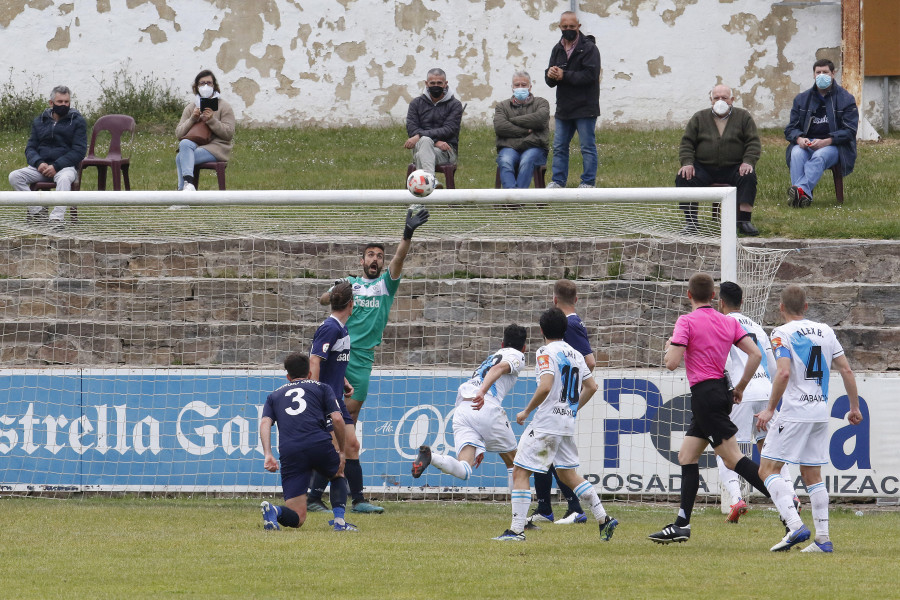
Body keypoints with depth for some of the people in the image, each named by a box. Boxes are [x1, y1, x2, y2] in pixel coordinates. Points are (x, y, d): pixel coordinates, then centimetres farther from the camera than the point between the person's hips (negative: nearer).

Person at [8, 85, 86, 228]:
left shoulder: (77, 121, 2)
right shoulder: (39, 121, 14)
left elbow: (79, 151, -6)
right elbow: (30, 148, 12)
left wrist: (56, 166, -17)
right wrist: (39, 163, -12)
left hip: (65, 166, -4)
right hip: (41, 167, 4)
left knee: (64, 178, -40)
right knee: (14, 177, -19)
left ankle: (58, 216, -43)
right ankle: (37, 211, -16)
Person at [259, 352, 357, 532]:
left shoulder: (275, 395, 27)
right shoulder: (322, 388, 21)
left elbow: (265, 423, 9)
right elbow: (337, 419, 8)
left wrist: (268, 455, -1)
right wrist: (341, 451, 20)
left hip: (289, 452, 1)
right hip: (320, 445, -1)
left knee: (297, 517, 1)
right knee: (338, 475, 35)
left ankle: (273, 510, -32)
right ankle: (339, 521, 16)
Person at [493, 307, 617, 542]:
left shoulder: (546, 353, -10)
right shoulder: (575, 354, 13)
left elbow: (545, 386, -23)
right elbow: (591, 386, 18)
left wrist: (526, 411, -12)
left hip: (546, 423, -8)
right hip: (568, 423, 8)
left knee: (520, 470, -4)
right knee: (567, 473, 18)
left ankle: (517, 529, -11)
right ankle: (604, 519, 12)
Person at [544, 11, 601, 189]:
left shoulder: (589, 48, -8)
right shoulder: (558, 49, 13)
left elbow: (590, 75, -20)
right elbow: (550, 80, 11)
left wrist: (564, 76, -18)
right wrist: (550, 75, -15)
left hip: (584, 108, -7)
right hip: (563, 107, 7)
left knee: (588, 146, -1)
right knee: (559, 146, 10)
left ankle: (588, 182, 4)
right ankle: (558, 181, 18)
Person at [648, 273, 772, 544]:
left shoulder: (687, 321, -9)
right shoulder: (729, 322, 10)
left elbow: (672, 362, -15)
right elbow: (755, 354, 3)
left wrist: (669, 347, 8)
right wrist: (740, 387, 14)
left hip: (704, 394, -8)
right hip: (721, 393, 8)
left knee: (732, 458, -11)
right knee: (686, 456, 14)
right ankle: (681, 525, 12)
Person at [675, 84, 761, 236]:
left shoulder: (743, 117, 8)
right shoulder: (699, 118, 11)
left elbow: (754, 143, 3)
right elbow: (687, 143, 8)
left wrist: (748, 162, -15)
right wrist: (687, 163, -10)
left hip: (733, 168, -1)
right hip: (704, 168, 1)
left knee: (749, 177, -31)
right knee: (683, 177, -25)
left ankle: (744, 221, -30)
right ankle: (691, 222, -23)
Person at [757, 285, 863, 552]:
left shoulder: (782, 334, -6)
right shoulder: (824, 331, 12)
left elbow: (784, 373, -19)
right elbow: (846, 370, 12)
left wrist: (770, 409, -13)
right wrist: (855, 407, 20)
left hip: (794, 411, -6)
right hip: (821, 412, 6)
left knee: (768, 468, -3)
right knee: (812, 474, 13)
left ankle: (795, 525, -20)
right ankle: (823, 538, 7)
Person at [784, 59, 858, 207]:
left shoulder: (846, 99, 6)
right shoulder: (802, 99, 16)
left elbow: (849, 131, -4)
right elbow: (791, 128, 12)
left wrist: (826, 142, -19)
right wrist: (799, 139, -13)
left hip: (834, 146, -3)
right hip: (808, 143, 3)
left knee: (819, 156, -37)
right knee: (797, 153, -32)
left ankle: (801, 189, -58)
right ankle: (804, 195, -49)